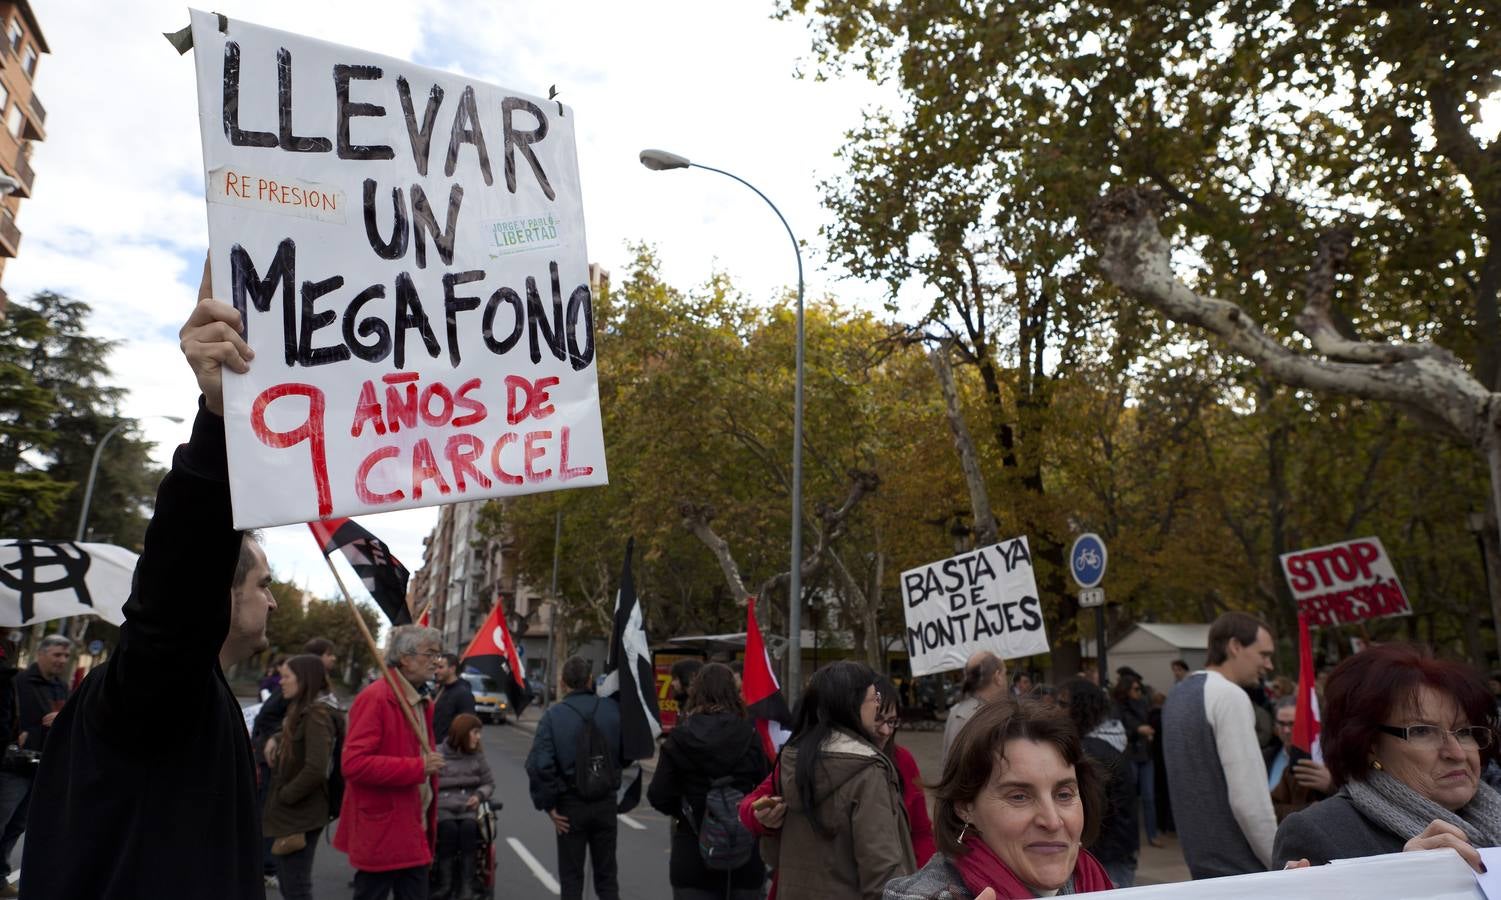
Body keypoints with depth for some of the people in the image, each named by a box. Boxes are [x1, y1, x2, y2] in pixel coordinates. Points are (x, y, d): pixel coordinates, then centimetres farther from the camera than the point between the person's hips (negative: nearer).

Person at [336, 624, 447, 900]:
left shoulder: (421, 701, 12)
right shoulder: (375, 698, -17)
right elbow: (354, 763, -24)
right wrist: (418, 768, -25)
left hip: (414, 831, 8)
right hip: (382, 833, -8)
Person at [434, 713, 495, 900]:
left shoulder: (477, 755, 12)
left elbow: (489, 783, 17)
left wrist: (479, 795, -3)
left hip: (467, 808, 2)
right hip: (441, 807, -2)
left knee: (469, 827, -30)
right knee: (449, 827, -33)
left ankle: (467, 885, -29)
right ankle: (445, 883, -27)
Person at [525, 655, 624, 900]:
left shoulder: (554, 715, -13)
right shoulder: (612, 709, -7)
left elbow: (539, 765, -19)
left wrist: (549, 805, -10)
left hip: (571, 805, -2)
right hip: (606, 802, 2)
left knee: (571, 878, 13)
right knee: (606, 876, 16)